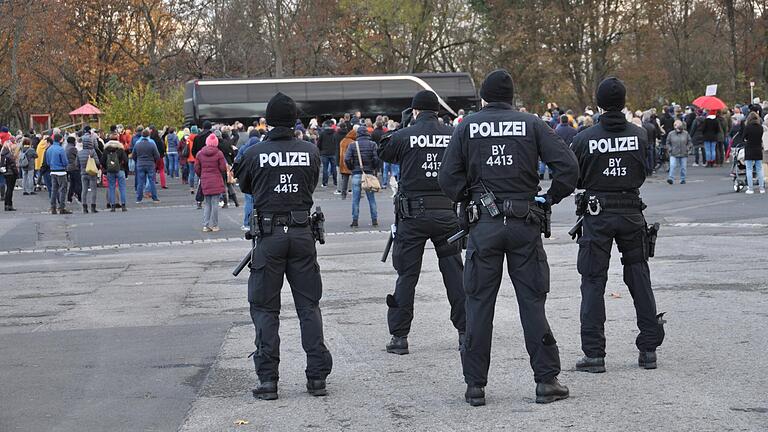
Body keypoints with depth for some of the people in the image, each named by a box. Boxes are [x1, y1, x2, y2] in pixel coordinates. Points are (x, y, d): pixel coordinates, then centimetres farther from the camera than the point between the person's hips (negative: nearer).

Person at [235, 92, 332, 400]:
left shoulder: (255, 153, -7)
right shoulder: (310, 152, -2)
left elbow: (244, 187, 10)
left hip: (269, 236, -2)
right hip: (302, 234, 2)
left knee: (264, 308, 7)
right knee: (309, 305, 10)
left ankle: (267, 380, 2)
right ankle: (317, 377, 9)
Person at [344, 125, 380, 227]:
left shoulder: (352, 145, -2)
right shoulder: (372, 144, -2)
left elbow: (347, 159, -8)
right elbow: (376, 158, -10)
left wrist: (352, 168, 8)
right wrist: (374, 169, 8)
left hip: (356, 174, 0)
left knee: (355, 199, 3)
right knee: (371, 199, 8)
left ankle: (355, 221, 2)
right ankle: (374, 220, 8)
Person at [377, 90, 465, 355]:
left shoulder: (404, 136, -5)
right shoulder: (453, 135, 1)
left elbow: (383, 153, 13)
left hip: (413, 214, -2)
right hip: (447, 212, 2)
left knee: (406, 275, 4)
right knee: (455, 272, 10)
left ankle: (399, 336, 4)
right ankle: (465, 331, 12)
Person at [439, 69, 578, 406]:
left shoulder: (467, 127, 2)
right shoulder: (531, 124, 2)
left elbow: (448, 178, -3)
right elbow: (567, 166, -6)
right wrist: (551, 198, 6)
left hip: (484, 226, 0)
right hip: (525, 225, 0)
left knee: (479, 304, 6)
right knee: (532, 302, 6)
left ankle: (475, 385, 8)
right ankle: (546, 381, 7)